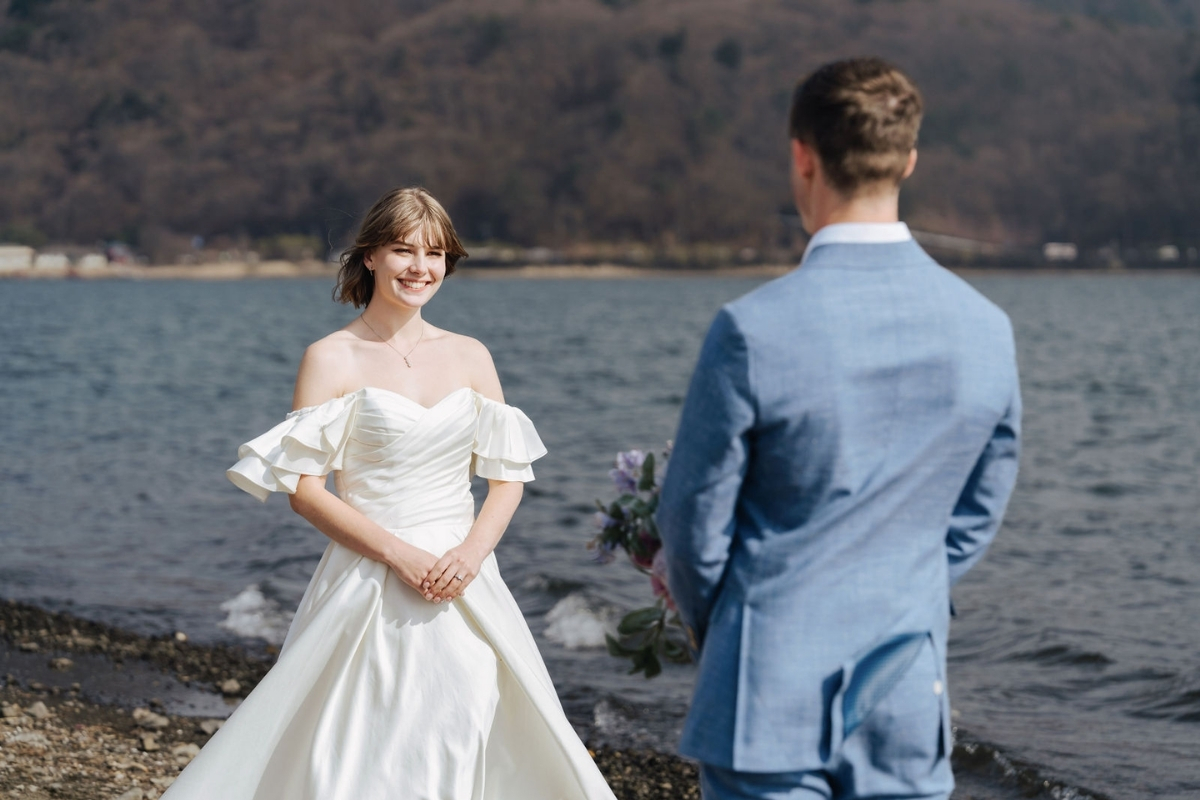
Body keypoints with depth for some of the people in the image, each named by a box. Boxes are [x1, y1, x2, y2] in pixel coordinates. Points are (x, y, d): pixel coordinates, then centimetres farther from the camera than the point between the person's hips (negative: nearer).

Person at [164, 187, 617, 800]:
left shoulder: (471, 357, 9)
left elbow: (507, 476, 10)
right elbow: (304, 488, -6)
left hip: (463, 584, 4)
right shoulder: (331, 359, -2)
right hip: (370, 587, -3)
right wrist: (400, 554, -15)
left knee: (458, 743, 1)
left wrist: (472, 551, -9)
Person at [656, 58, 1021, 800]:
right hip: (910, 704, 4)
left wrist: (712, 627, 13)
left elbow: (696, 521, -6)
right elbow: (974, 522, 8)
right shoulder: (987, 329, -3)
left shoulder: (755, 329, -17)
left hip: (772, 695, -4)